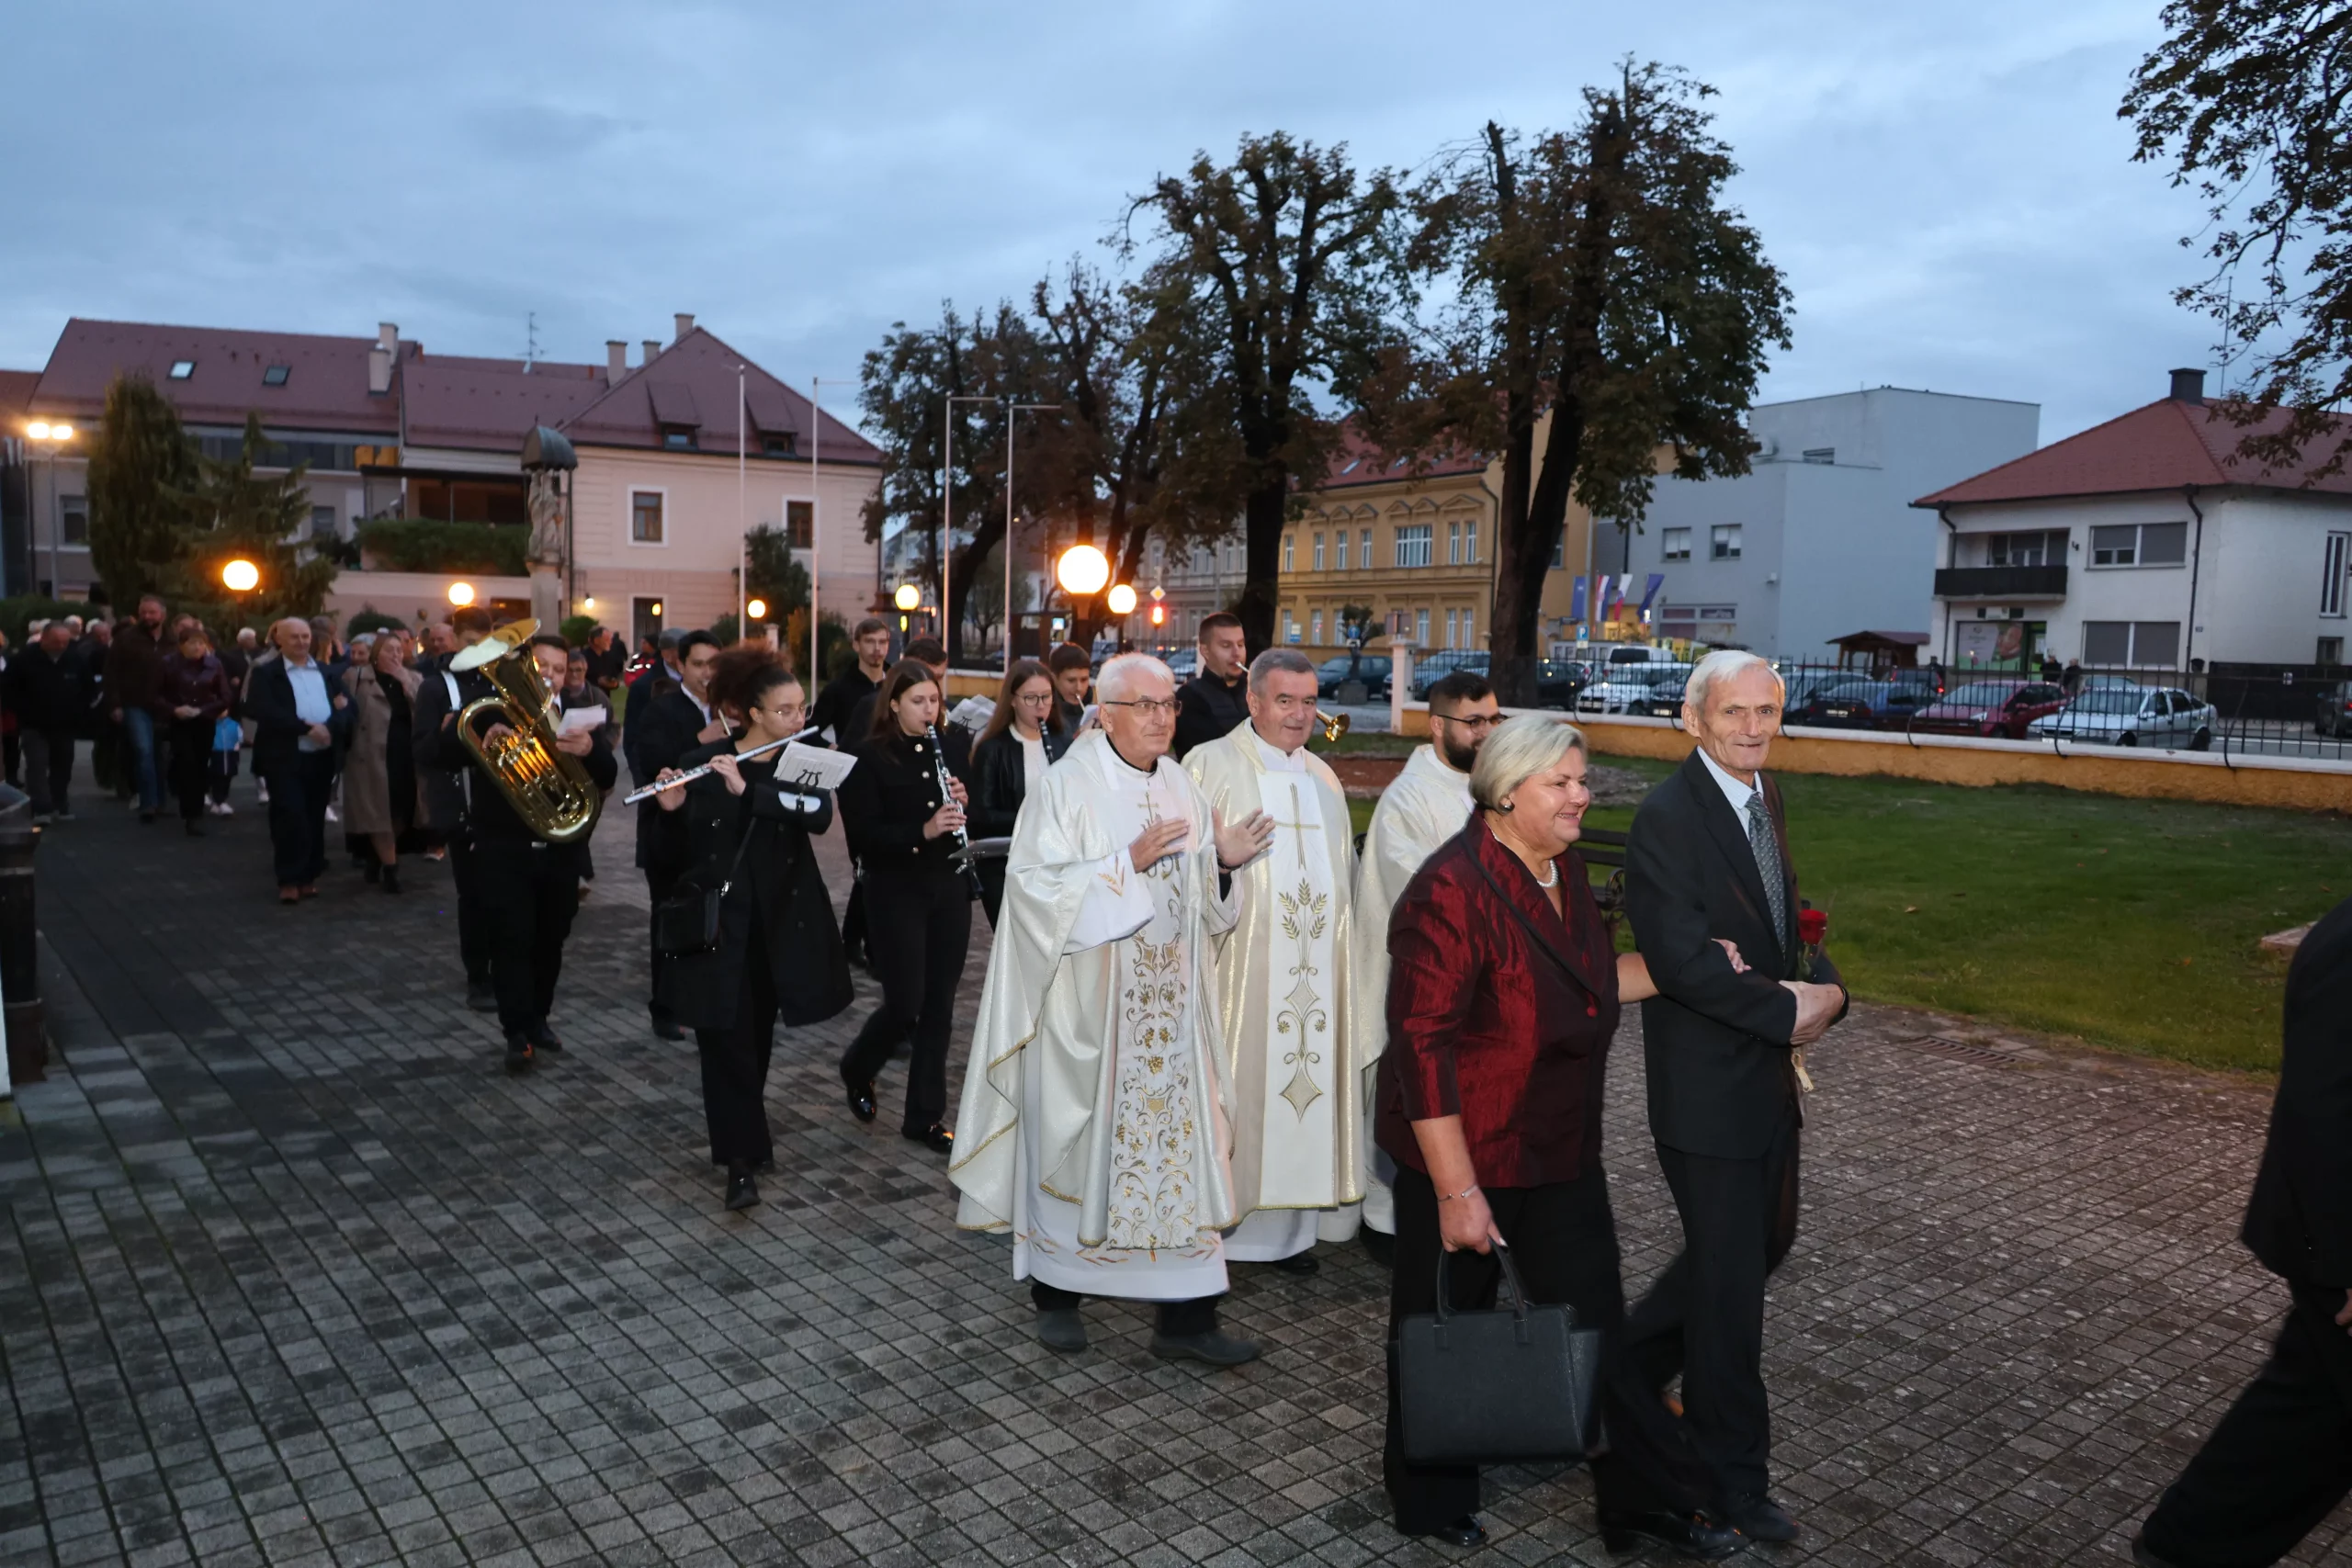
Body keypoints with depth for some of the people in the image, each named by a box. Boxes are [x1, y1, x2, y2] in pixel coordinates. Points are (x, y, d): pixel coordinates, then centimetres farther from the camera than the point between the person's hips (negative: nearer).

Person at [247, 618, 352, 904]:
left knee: (314, 819, 8)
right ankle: (289, 879, 2)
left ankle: (309, 876, 17)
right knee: (290, 817, -8)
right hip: (284, 758, -4)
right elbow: (263, 711, -15)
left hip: (321, 757, 4)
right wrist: (306, 727, -21)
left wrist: (331, 727, -16)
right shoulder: (266, 673, 0)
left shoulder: (326, 671, 14)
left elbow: (347, 706, 5)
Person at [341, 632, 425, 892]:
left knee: (400, 812, 9)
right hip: (373, 756, -4)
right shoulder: (355, 677, 2)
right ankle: (390, 867, 2)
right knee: (379, 812, -3)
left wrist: (405, 681, -10)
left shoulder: (414, 678, 12)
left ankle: (376, 859, 29)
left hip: (407, 756, 4)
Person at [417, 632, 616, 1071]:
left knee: (550, 940, 11)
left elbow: (607, 777, -5)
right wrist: (477, 739, -30)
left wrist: (590, 749, -28)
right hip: (503, 849, -3)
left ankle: (538, 1018, 28)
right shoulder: (489, 711, -4)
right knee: (512, 941, -5)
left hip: (560, 848, 3)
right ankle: (518, 1033, 0)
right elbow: (427, 755, -12)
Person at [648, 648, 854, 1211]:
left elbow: (821, 814, -20)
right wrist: (668, 809, -24)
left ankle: (744, 1128, 35)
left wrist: (748, 789, -30)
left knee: (758, 1033, 13)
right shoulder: (700, 763, -5)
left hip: (780, 917, 2)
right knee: (725, 1035, -7)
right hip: (718, 918, -2)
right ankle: (742, 1160, -2)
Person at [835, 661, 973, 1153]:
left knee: (939, 1006, 7)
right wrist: (923, 830, -27)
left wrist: (963, 804, -10)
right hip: (896, 893, -5)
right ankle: (857, 1069, 28)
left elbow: (970, 818, 13)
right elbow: (861, 835, -15)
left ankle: (925, 1115, 18)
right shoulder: (871, 758, -8)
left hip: (948, 889, 5)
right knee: (905, 1005, -4)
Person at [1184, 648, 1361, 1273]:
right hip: (1239, 967, -5)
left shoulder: (1323, 778, 16)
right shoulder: (1212, 765, -2)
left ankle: (1288, 1226, 17)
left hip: (1315, 969, 6)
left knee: (1306, 1080, 7)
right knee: (1235, 1086, -2)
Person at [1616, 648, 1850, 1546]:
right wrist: (1787, 1010, -17)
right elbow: (1684, 961, -25)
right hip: (1708, 1086, -9)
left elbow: (1787, 917, 14)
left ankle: (1630, 1364, 41)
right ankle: (1733, 1478, 23)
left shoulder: (1767, 798, 7)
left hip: (1772, 1075, 9)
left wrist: (1824, 989, -5)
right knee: (1730, 1279, 4)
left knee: (1766, 1240, 21)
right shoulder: (1666, 819, -20)